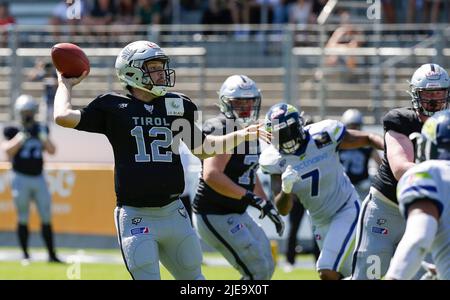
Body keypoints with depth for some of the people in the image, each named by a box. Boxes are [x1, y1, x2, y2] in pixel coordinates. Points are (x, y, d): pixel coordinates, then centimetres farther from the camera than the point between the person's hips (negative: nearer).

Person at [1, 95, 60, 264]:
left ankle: (52, 255, 6)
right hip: (21, 178, -3)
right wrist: (22, 136, -20)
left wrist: (43, 136, -11)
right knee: (23, 219, 0)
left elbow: (52, 151, 1)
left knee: (46, 218, 2)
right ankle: (25, 255, 5)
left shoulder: (41, 130, 8)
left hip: (38, 178, 3)